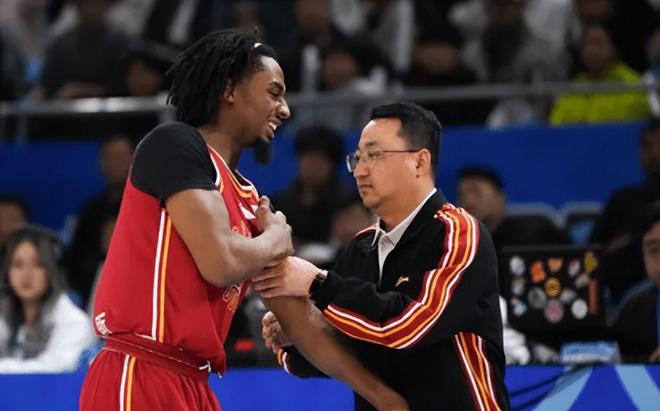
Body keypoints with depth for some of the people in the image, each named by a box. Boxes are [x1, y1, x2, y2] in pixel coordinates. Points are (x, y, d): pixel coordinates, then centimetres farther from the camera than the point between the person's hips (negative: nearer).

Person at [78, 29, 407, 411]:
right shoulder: (174, 144, -7)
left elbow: (302, 321, 19)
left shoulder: (250, 203, 18)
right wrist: (277, 237, 2)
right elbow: (222, 263, -19)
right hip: (138, 379, -9)